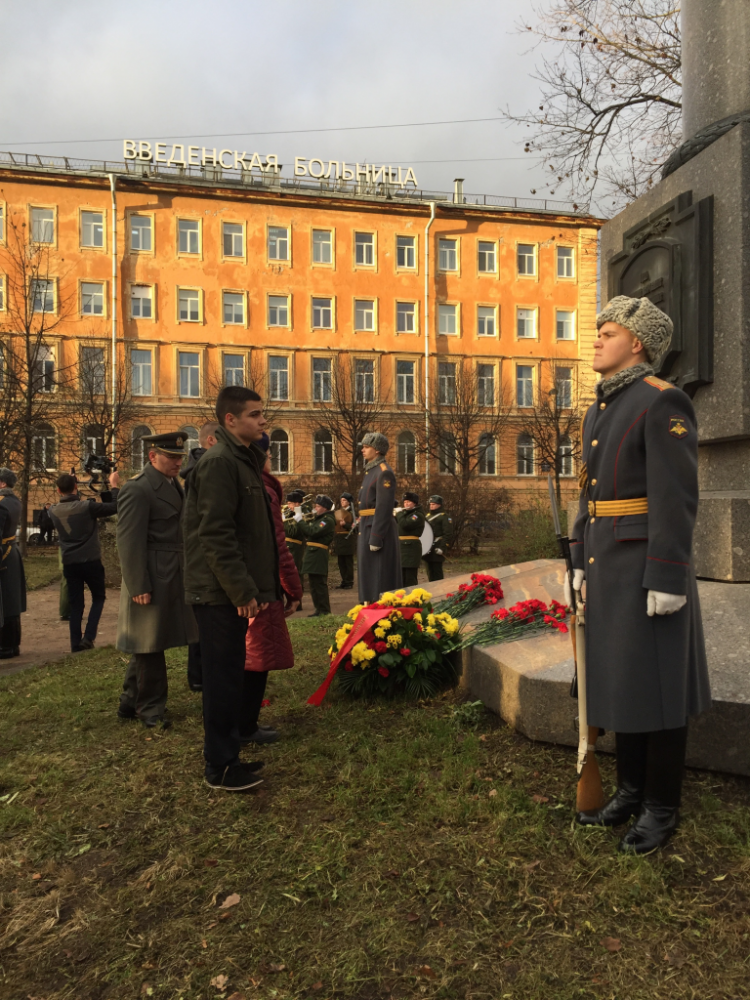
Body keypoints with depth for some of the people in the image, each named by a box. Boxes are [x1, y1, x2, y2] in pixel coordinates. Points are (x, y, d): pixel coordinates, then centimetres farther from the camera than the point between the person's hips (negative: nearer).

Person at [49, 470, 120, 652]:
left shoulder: (54, 511, 1)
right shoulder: (86, 506, -15)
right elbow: (114, 507, -12)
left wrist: (64, 483, 26)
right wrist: (114, 485, -2)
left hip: (69, 563, 4)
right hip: (90, 561, -4)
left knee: (75, 603, 11)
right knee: (98, 597, 13)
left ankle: (76, 643, 10)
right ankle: (88, 637, 1)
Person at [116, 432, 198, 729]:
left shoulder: (173, 485, 13)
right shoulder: (137, 489, -15)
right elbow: (129, 543, -19)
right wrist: (138, 588, -20)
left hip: (171, 580, 9)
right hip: (151, 581, -9)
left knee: (149, 646, 17)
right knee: (150, 646, 4)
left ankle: (131, 703, 31)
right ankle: (150, 709, 19)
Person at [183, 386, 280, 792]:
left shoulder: (243, 460, 16)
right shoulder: (219, 462, -15)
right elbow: (215, 535, -22)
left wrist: (260, 587, 15)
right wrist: (244, 590, -21)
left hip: (233, 592, 10)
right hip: (221, 593, -10)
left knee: (230, 677, 16)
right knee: (223, 679, 1)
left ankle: (226, 757, 29)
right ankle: (219, 768, 14)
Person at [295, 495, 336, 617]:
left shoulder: (328, 520, -12)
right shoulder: (318, 518, 19)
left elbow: (313, 532, -23)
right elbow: (305, 533, 16)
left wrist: (300, 521, -15)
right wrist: (300, 520, 4)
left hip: (318, 556, -10)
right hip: (312, 554, 10)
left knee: (319, 583, -6)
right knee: (314, 583, 14)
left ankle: (324, 611, 0)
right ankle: (319, 609, 22)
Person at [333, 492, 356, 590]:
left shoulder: (351, 513, -3)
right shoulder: (337, 513, 13)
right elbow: (333, 525, 19)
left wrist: (345, 524, -25)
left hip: (348, 539, -5)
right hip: (338, 539, 5)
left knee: (348, 561, 0)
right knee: (341, 562, 8)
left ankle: (349, 582, 6)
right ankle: (344, 581, 16)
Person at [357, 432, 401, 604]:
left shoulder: (384, 472, -14)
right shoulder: (371, 470, 16)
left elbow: (384, 508, -20)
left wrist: (375, 538, -22)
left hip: (379, 530, -10)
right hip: (368, 528, 10)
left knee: (380, 575, -4)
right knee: (369, 575, 14)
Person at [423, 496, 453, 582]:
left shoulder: (444, 517, -5)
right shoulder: (428, 516, 19)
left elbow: (448, 534, -12)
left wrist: (442, 547, -19)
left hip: (437, 548, -8)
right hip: (428, 548, 8)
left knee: (437, 571, -6)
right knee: (430, 571, 12)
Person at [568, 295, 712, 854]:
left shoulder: (663, 402, -12)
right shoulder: (599, 411, 15)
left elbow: (676, 498, -18)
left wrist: (667, 579, -21)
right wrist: (582, 561, 16)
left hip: (648, 565, -8)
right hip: (609, 566, 9)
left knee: (655, 680, 1)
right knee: (618, 676, 13)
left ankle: (663, 806, 17)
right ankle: (632, 788, 28)